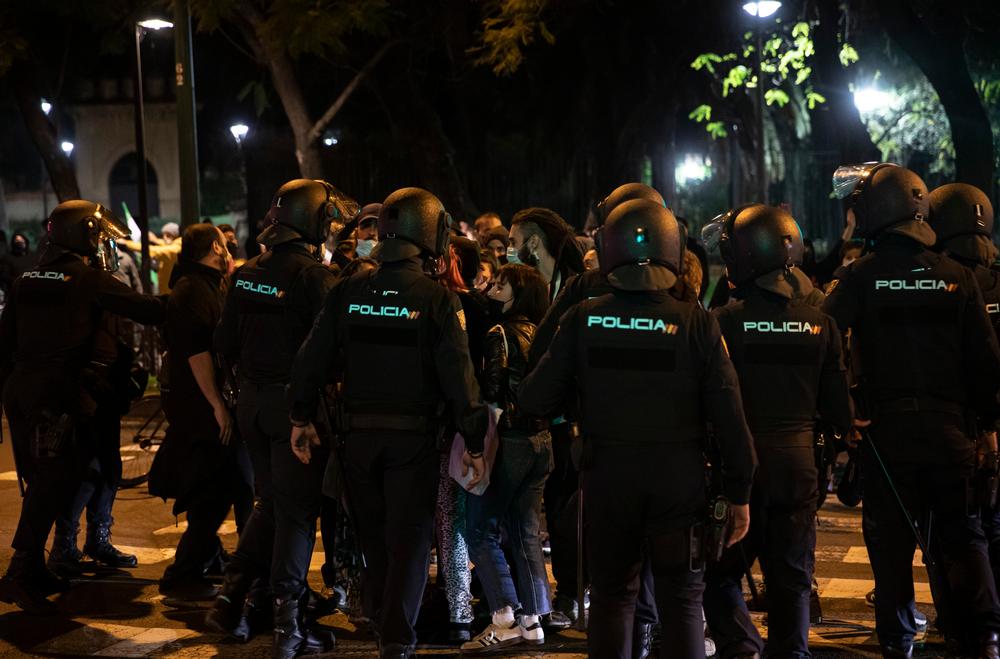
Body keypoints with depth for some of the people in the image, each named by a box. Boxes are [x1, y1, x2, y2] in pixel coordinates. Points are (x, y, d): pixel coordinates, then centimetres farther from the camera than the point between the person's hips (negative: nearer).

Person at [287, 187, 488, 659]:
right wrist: (474, 443, -6)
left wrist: (301, 418, 13)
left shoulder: (348, 292, -1)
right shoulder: (437, 298, -11)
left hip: (359, 432, 4)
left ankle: (380, 618, 33)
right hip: (413, 437, -4)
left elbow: (311, 359, 1)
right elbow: (458, 375, -13)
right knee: (409, 538, 4)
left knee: (373, 533, 20)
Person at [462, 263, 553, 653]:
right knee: (525, 532, 13)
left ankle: (506, 620, -4)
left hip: (509, 441, -7)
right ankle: (532, 621, 16)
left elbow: (491, 391, -16)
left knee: (482, 530, 1)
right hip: (540, 441, 7)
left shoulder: (502, 333, -13)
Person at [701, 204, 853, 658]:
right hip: (799, 460, 4)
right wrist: (844, 435, 21)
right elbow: (837, 402, 6)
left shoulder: (726, 320, -13)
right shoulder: (819, 321, 1)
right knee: (791, 577, 14)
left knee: (721, 572, 8)